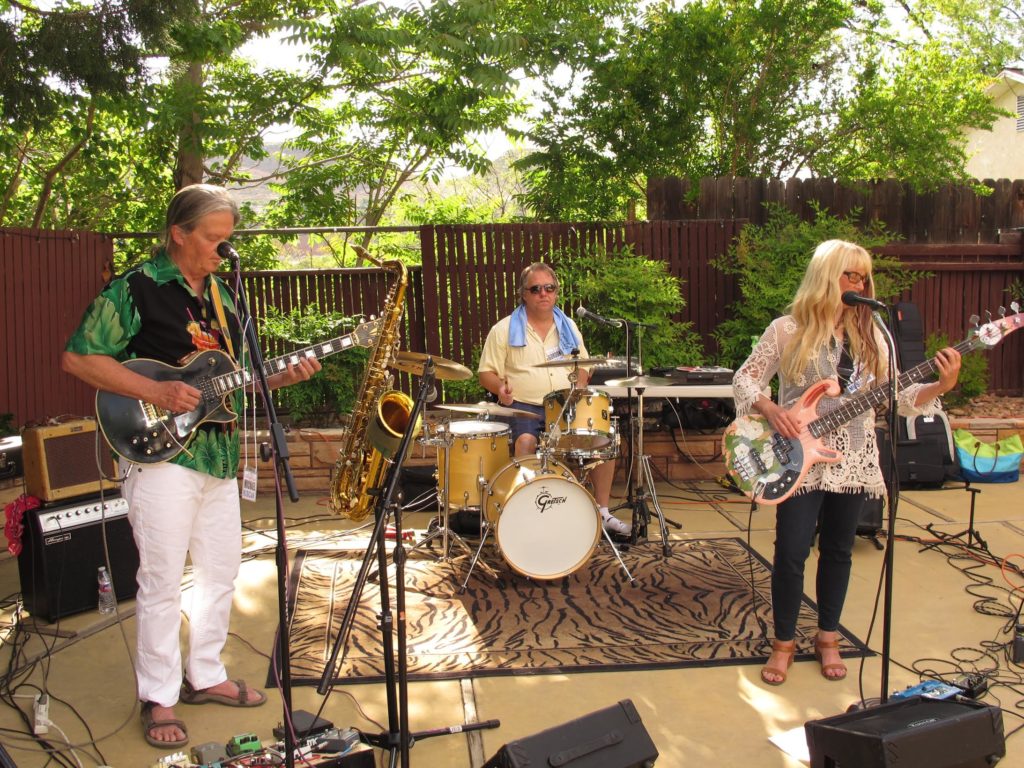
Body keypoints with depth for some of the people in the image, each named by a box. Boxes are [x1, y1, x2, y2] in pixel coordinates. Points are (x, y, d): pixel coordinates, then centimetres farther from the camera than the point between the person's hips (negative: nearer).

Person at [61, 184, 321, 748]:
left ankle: (205, 676, 30)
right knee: (162, 580, -1)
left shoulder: (221, 294, 14)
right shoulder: (136, 288, -9)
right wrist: (157, 392, -20)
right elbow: (78, 357, -12)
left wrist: (283, 376, 1)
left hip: (219, 452, 8)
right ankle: (158, 697, 14)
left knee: (220, 570, 14)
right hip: (160, 452, -7)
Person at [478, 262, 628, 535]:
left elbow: (582, 368, 21)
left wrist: (579, 386, -1)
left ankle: (602, 510, -2)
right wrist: (501, 387, -19)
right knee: (526, 441, -35)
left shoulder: (568, 327, 15)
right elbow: (486, 374, 3)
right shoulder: (504, 330, 2)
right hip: (524, 408, -4)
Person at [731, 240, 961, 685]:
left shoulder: (869, 336, 8)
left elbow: (891, 397, 6)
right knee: (792, 552, -5)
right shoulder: (788, 330, -3)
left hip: (852, 460, 4)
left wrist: (939, 387, -10)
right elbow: (744, 379, -1)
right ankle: (784, 642, 14)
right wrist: (769, 409, -19)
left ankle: (827, 638, 29)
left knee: (838, 550, 12)